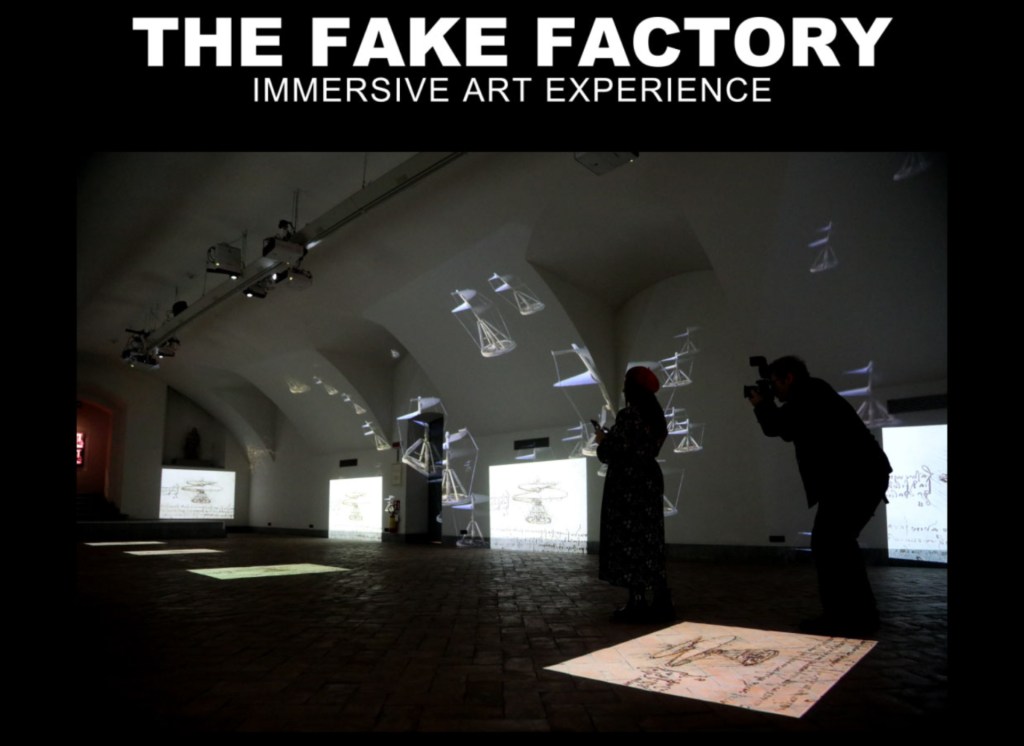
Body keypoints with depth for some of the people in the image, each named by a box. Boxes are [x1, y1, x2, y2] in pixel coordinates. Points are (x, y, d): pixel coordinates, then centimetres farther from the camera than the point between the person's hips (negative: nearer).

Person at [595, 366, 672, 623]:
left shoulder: (627, 415, -15)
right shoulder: (656, 415, 12)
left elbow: (612, 454, -17)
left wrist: (602, 440, 4)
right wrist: (611, 438, 21)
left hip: (628, 485, -9)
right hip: (649, 481, 9)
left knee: (629, 543, -2)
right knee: (649, 543, 12)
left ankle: (638, 603, 0)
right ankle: (661, 602, 15)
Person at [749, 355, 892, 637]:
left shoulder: (809, 393, -9)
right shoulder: (814, 396, 21)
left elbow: (774, 426, -12)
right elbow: (789, 431, 31)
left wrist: (761, 404, 6)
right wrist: (768, 406, 21)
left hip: (853, 477, -11)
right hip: (864, 475, 11)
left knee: (826, 544, -6)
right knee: (838, 543, 18)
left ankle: (843, 619, -2)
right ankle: (859, 614, 25)